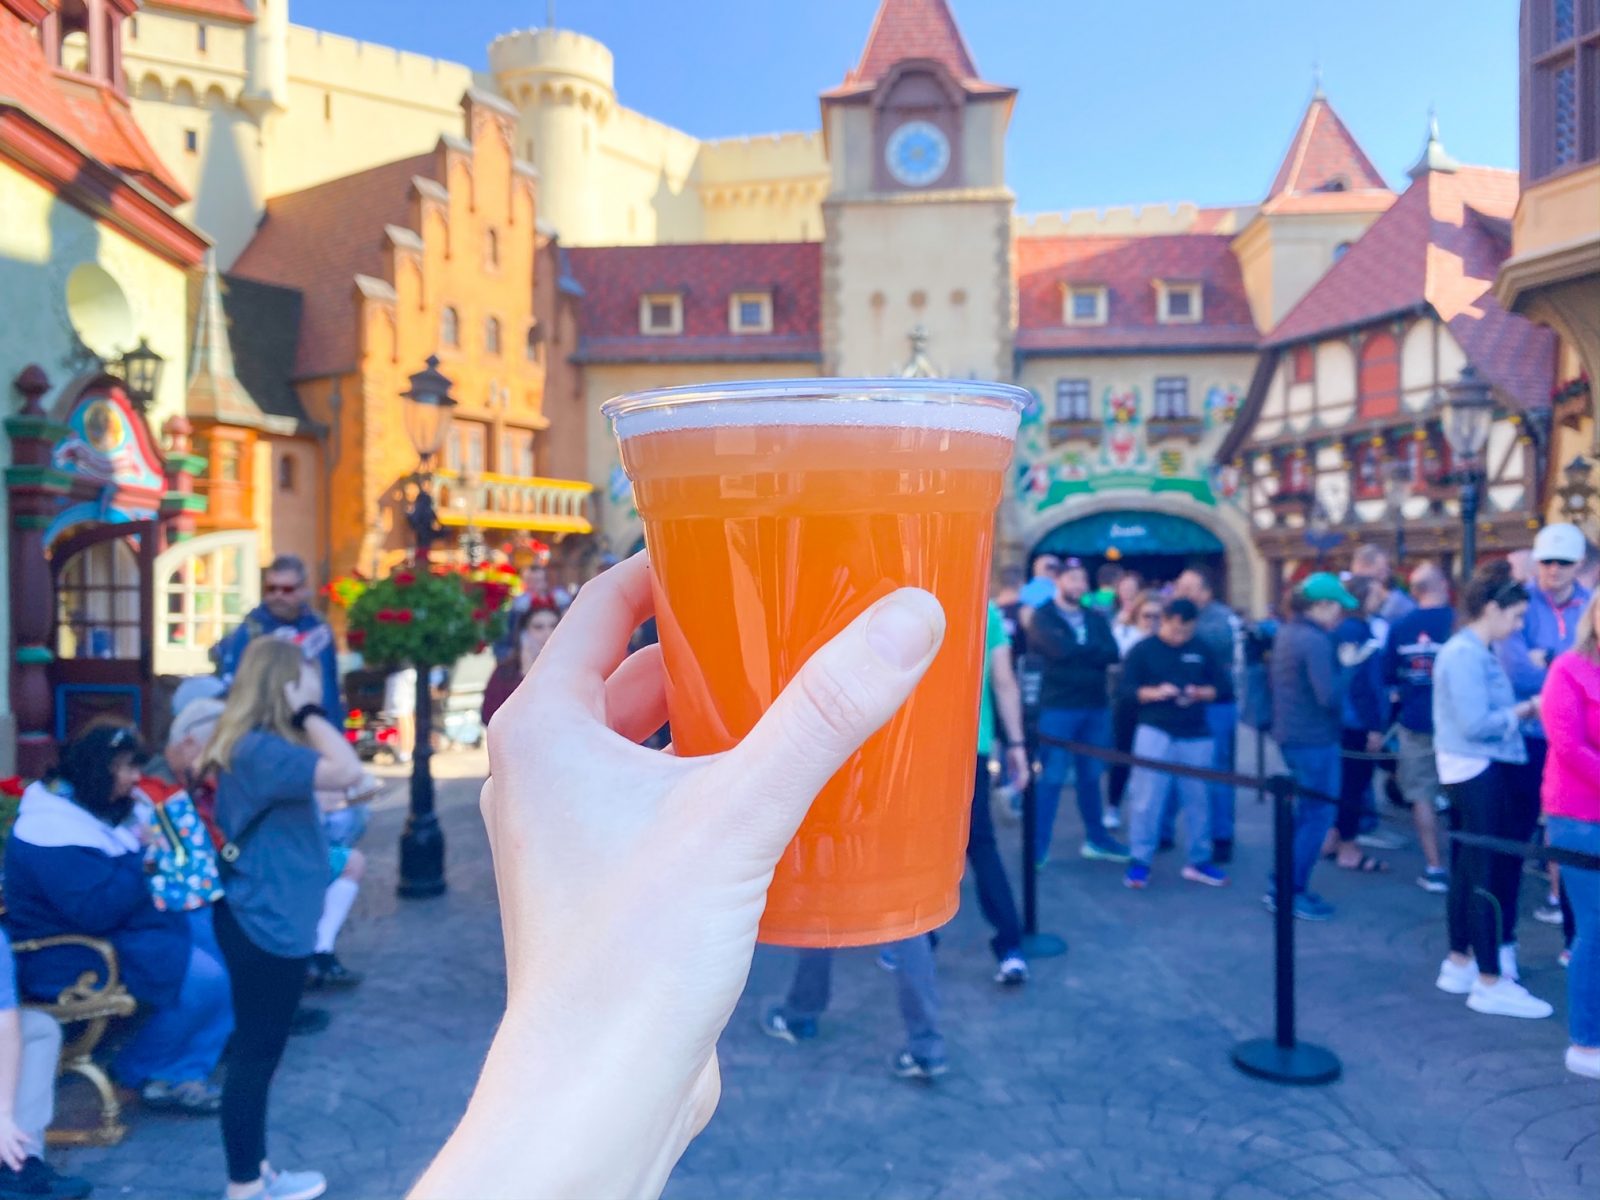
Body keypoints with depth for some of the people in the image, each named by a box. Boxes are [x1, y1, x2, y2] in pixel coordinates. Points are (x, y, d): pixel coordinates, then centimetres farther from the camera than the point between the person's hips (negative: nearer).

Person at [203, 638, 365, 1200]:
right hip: (267, 923, -11)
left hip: (267, 918, 11)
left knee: (260, 1050, 19)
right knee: (256, 1053, 2)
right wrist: (308, 711, -26)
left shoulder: (255, 743, 10)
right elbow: (347, 771, -33)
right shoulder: (258, 748, -23)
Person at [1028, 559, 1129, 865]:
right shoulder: (1043, 617, -1)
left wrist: (1077, 651, -14)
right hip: (1058, 707, -5)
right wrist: (1093, 650, -4)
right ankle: (1037, 847, 0)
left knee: (1091, 776, 14)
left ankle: (1096, 838, 26)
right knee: (1052, 778, -5)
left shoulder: (1096, 619, 13)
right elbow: (1060, 650, -18)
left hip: (1096, 706, 5)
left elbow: (1112, 653, -3)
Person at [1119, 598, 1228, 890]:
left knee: (1197, 800, 9)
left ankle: (1199, 861, 21)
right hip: (1155, 732, -3)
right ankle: (1140, 861, 6)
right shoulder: (1143, 650, -1)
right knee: (1146, 800, -4)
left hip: (1196, 736, 3)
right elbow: (1127, 688, -4)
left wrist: (1200, 693, -9)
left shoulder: (1202, 649, 8)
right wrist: (1155, 692, -20)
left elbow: (1216, 686, 12)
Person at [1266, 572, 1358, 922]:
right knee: (1319, 816, 1)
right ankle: (1291, 895, 7)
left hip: (1290, 733, 10)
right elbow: (1330, 696, -27)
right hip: (1314, 739, -10)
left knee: (1306, 810, 19)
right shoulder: (1315, 640, -20)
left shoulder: (1285, 632, 9)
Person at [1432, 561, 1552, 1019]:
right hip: (1479, 773, -10)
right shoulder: (1465, 654, -18)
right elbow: (1476, 725, -22)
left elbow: (1486, 714, 11)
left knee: (1470, 871, 16)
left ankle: (1459, 964, 27)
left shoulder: (1477, 651, 13)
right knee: (1490, 874, -4)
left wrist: (1522, 709, -2)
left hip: (1483, 771, 10)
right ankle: (1491, 982, 5)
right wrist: (1522, 711, -8)